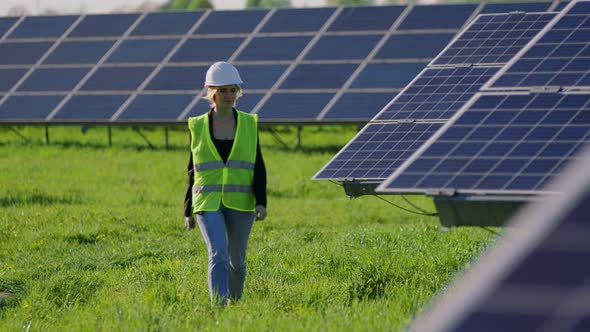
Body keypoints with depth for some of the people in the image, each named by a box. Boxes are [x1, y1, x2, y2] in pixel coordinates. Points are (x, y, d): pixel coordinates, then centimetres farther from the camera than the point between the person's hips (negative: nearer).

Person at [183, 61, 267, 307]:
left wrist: (261, 201, -9)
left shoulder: (249, 124, 5)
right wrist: (188, 210, 12)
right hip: (208, 203, -1)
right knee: (218, 256, -18)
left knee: (236, 261, 10)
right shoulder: (198, 127, 5)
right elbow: (193, 171, 11)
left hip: (240, 203, 1)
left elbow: (258, 167, 4)